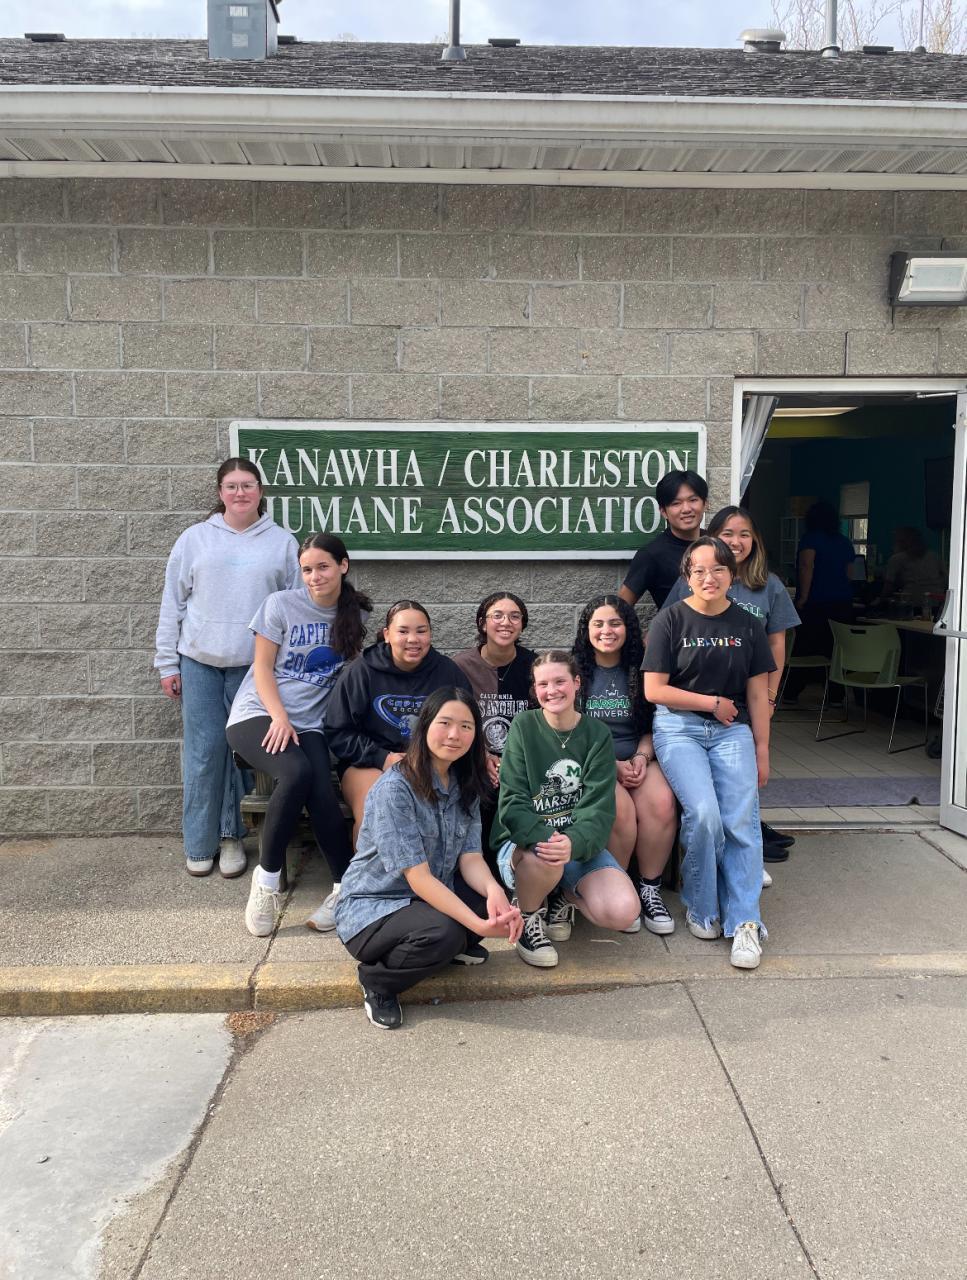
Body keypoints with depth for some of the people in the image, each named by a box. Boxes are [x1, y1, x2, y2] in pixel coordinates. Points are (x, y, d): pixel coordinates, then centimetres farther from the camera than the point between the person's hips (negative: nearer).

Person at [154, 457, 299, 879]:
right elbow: (173, 604, 7)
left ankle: (231, 836, 19)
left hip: (254, 665, 0)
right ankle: (199, 843, 14)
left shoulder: (282, 543, 5)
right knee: (203, 750, 1)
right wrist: (167, 663, 4)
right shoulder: (195, 539, 6)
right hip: (198, 661, 0)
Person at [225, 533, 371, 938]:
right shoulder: (281, 604, -1)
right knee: (297, 772, -33)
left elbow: (354, 669, 18)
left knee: (322, 793, -27)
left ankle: (346, 887, -14)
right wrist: (279, 717, -15)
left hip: (309, 723, 3)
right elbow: (262, 668, -1)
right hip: (258, 714, -2)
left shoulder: (356, 613, 9)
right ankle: (267, 878, -18)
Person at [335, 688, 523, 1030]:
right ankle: (376, 982, -6)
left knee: (500, 905, -20)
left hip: (432, 899, 6)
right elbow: (418, 877, -27)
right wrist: (479, 925, -35)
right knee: (443, 932, -34)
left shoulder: (464, 787, 1)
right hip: (371, 909, -6)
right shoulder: (394, 788, -24)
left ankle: (456, 947, 9)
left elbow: (470, 858, -7)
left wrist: (494, 891, -30)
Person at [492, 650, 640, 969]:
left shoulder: (597, 734, 0)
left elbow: (599, 807, -10)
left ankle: (563, 895, 12)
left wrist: (573, 843, -31)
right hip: (524, 842, -2)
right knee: (545, 859, -39)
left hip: (580, 844, 3)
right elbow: (512, 803, -13)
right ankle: (528, 916, -4)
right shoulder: (523, 727, -5)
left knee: (623, 913, -22)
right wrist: (546, 838, -33)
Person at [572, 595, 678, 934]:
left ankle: (650, 889, -9)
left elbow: (652, 726, 16)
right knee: (621, 810, -32)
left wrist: (641, 758, -6)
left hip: (638, 761, 3)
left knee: (662, 803, -29)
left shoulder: (640, 671, 13)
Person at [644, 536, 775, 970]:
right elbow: (654, 689, -5)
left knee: (741, 822, -13)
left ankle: (744, 923, -4)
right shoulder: (671, 620, -1)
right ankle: (700, 909, 1)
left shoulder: (747, 626, 9)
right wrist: (714, 702, -3)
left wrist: (761, 750, 7)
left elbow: (757, 694, 11)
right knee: (704, 814, -21)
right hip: (678, 727, -3)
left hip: (731, 731, 3)